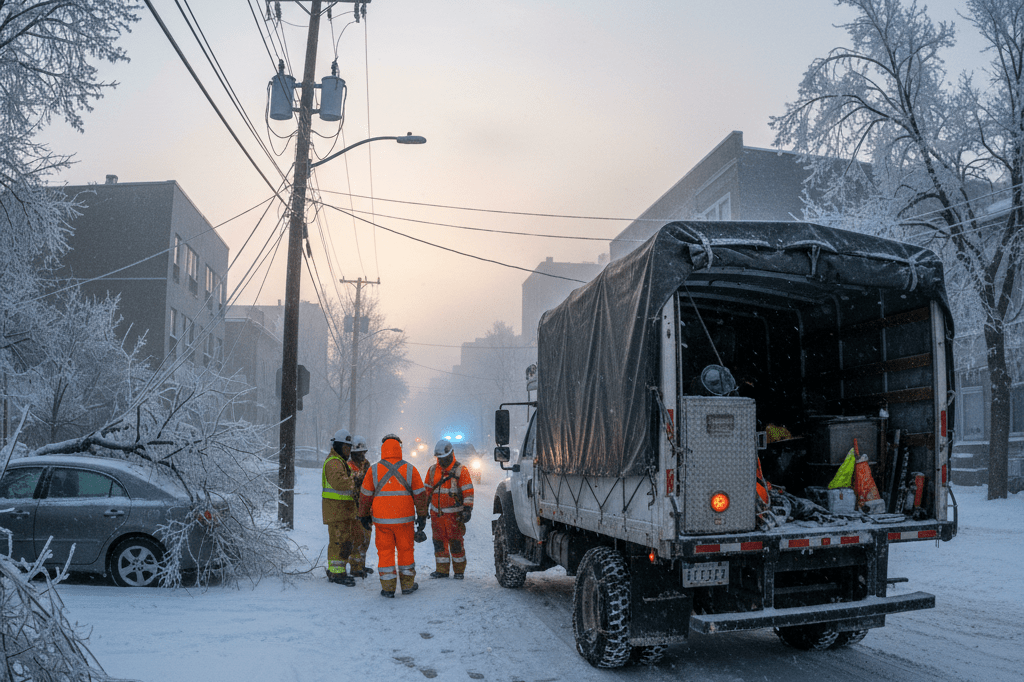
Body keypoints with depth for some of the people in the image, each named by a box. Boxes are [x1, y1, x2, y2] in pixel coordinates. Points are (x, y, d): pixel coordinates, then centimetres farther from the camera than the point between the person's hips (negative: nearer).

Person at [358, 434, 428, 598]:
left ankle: (388, 588, 9)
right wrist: (421, 516, 9)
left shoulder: (374, 470, -3)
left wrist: (364, 515, 14)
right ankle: (407, 584, 20)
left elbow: (365, 496, 2)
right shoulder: (410, 470, -2)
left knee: (385, 552, 8)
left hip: (381, 520, 0)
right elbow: (420, 495, 1)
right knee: (406, 550, 13)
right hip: (404, 519, 1)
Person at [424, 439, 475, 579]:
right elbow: (426, 490, 19)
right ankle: (442, 570, 16)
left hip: (454, 515, -4)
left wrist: (467, 509, -11)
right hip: (436, 514, 4)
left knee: (456, 543, -1)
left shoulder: (461, 470, -2)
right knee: (439, 543, 6)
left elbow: (468, 492, -4)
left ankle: (459, 570, 11)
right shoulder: (432, 470, 11)